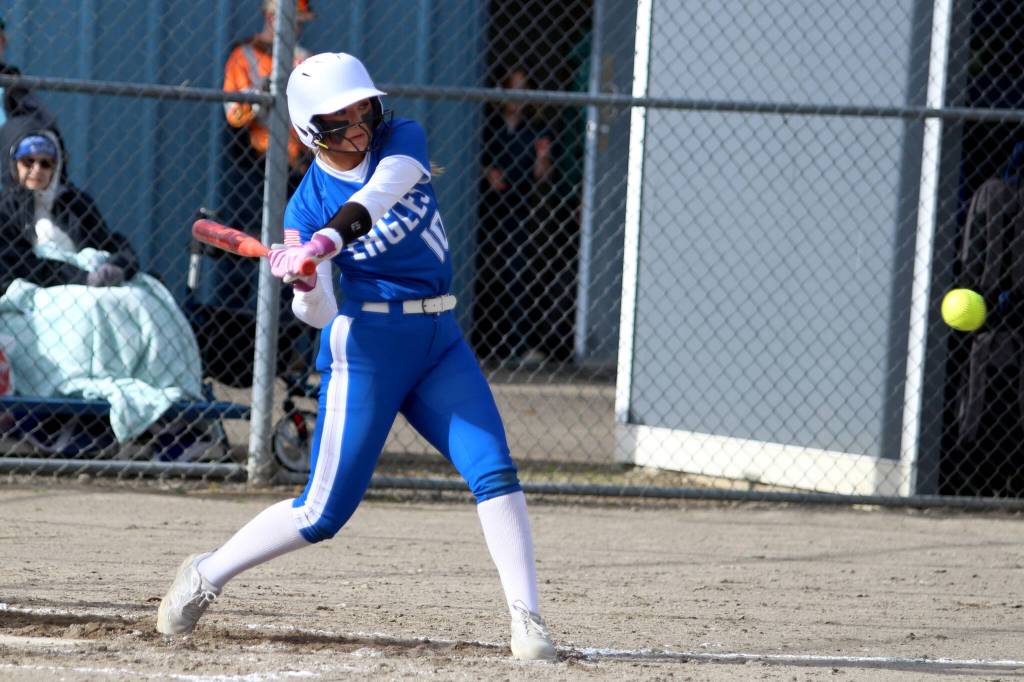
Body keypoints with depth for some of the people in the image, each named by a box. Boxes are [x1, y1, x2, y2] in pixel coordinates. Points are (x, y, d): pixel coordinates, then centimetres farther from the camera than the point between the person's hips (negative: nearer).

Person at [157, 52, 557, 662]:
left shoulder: (402, 140, -2)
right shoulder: (307, 206, -6)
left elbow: (377, 195, -24)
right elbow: (320, 315, -9)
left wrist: (325, 242, -40)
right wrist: (304, 284, -32)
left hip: (440, 340, 3)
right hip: (366, 343, -3)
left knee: (494, 470, -14)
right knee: (324, 512, -3)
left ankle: (527, 618, -14)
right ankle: (207, 575, 16)